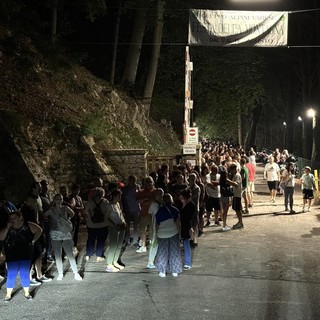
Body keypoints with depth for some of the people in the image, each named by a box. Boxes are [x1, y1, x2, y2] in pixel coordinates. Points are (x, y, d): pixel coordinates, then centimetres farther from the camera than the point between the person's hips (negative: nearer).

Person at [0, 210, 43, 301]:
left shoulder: (27, 225, -3)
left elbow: (39, 230, 7)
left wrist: (33, 240, 0)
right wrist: (8, 228, -18)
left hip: (25, 256, 0)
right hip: (12, 257, 0)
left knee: (25, 274, 6)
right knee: (11, 275, 1)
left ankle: (27, 293, 17)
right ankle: (8, 294, 9)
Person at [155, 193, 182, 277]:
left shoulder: (160, 210, 1)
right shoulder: (175, 210, 1)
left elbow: (157, 224, 4)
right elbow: (177, 223, 0)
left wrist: (157, 233, 17)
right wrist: (178, 232, 11)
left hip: (162, 234, 0)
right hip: (173, 233, 0)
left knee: (162, 252, 9)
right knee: (174, 252, 10)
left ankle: (162, 271, 10)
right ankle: (175, 271, 14)